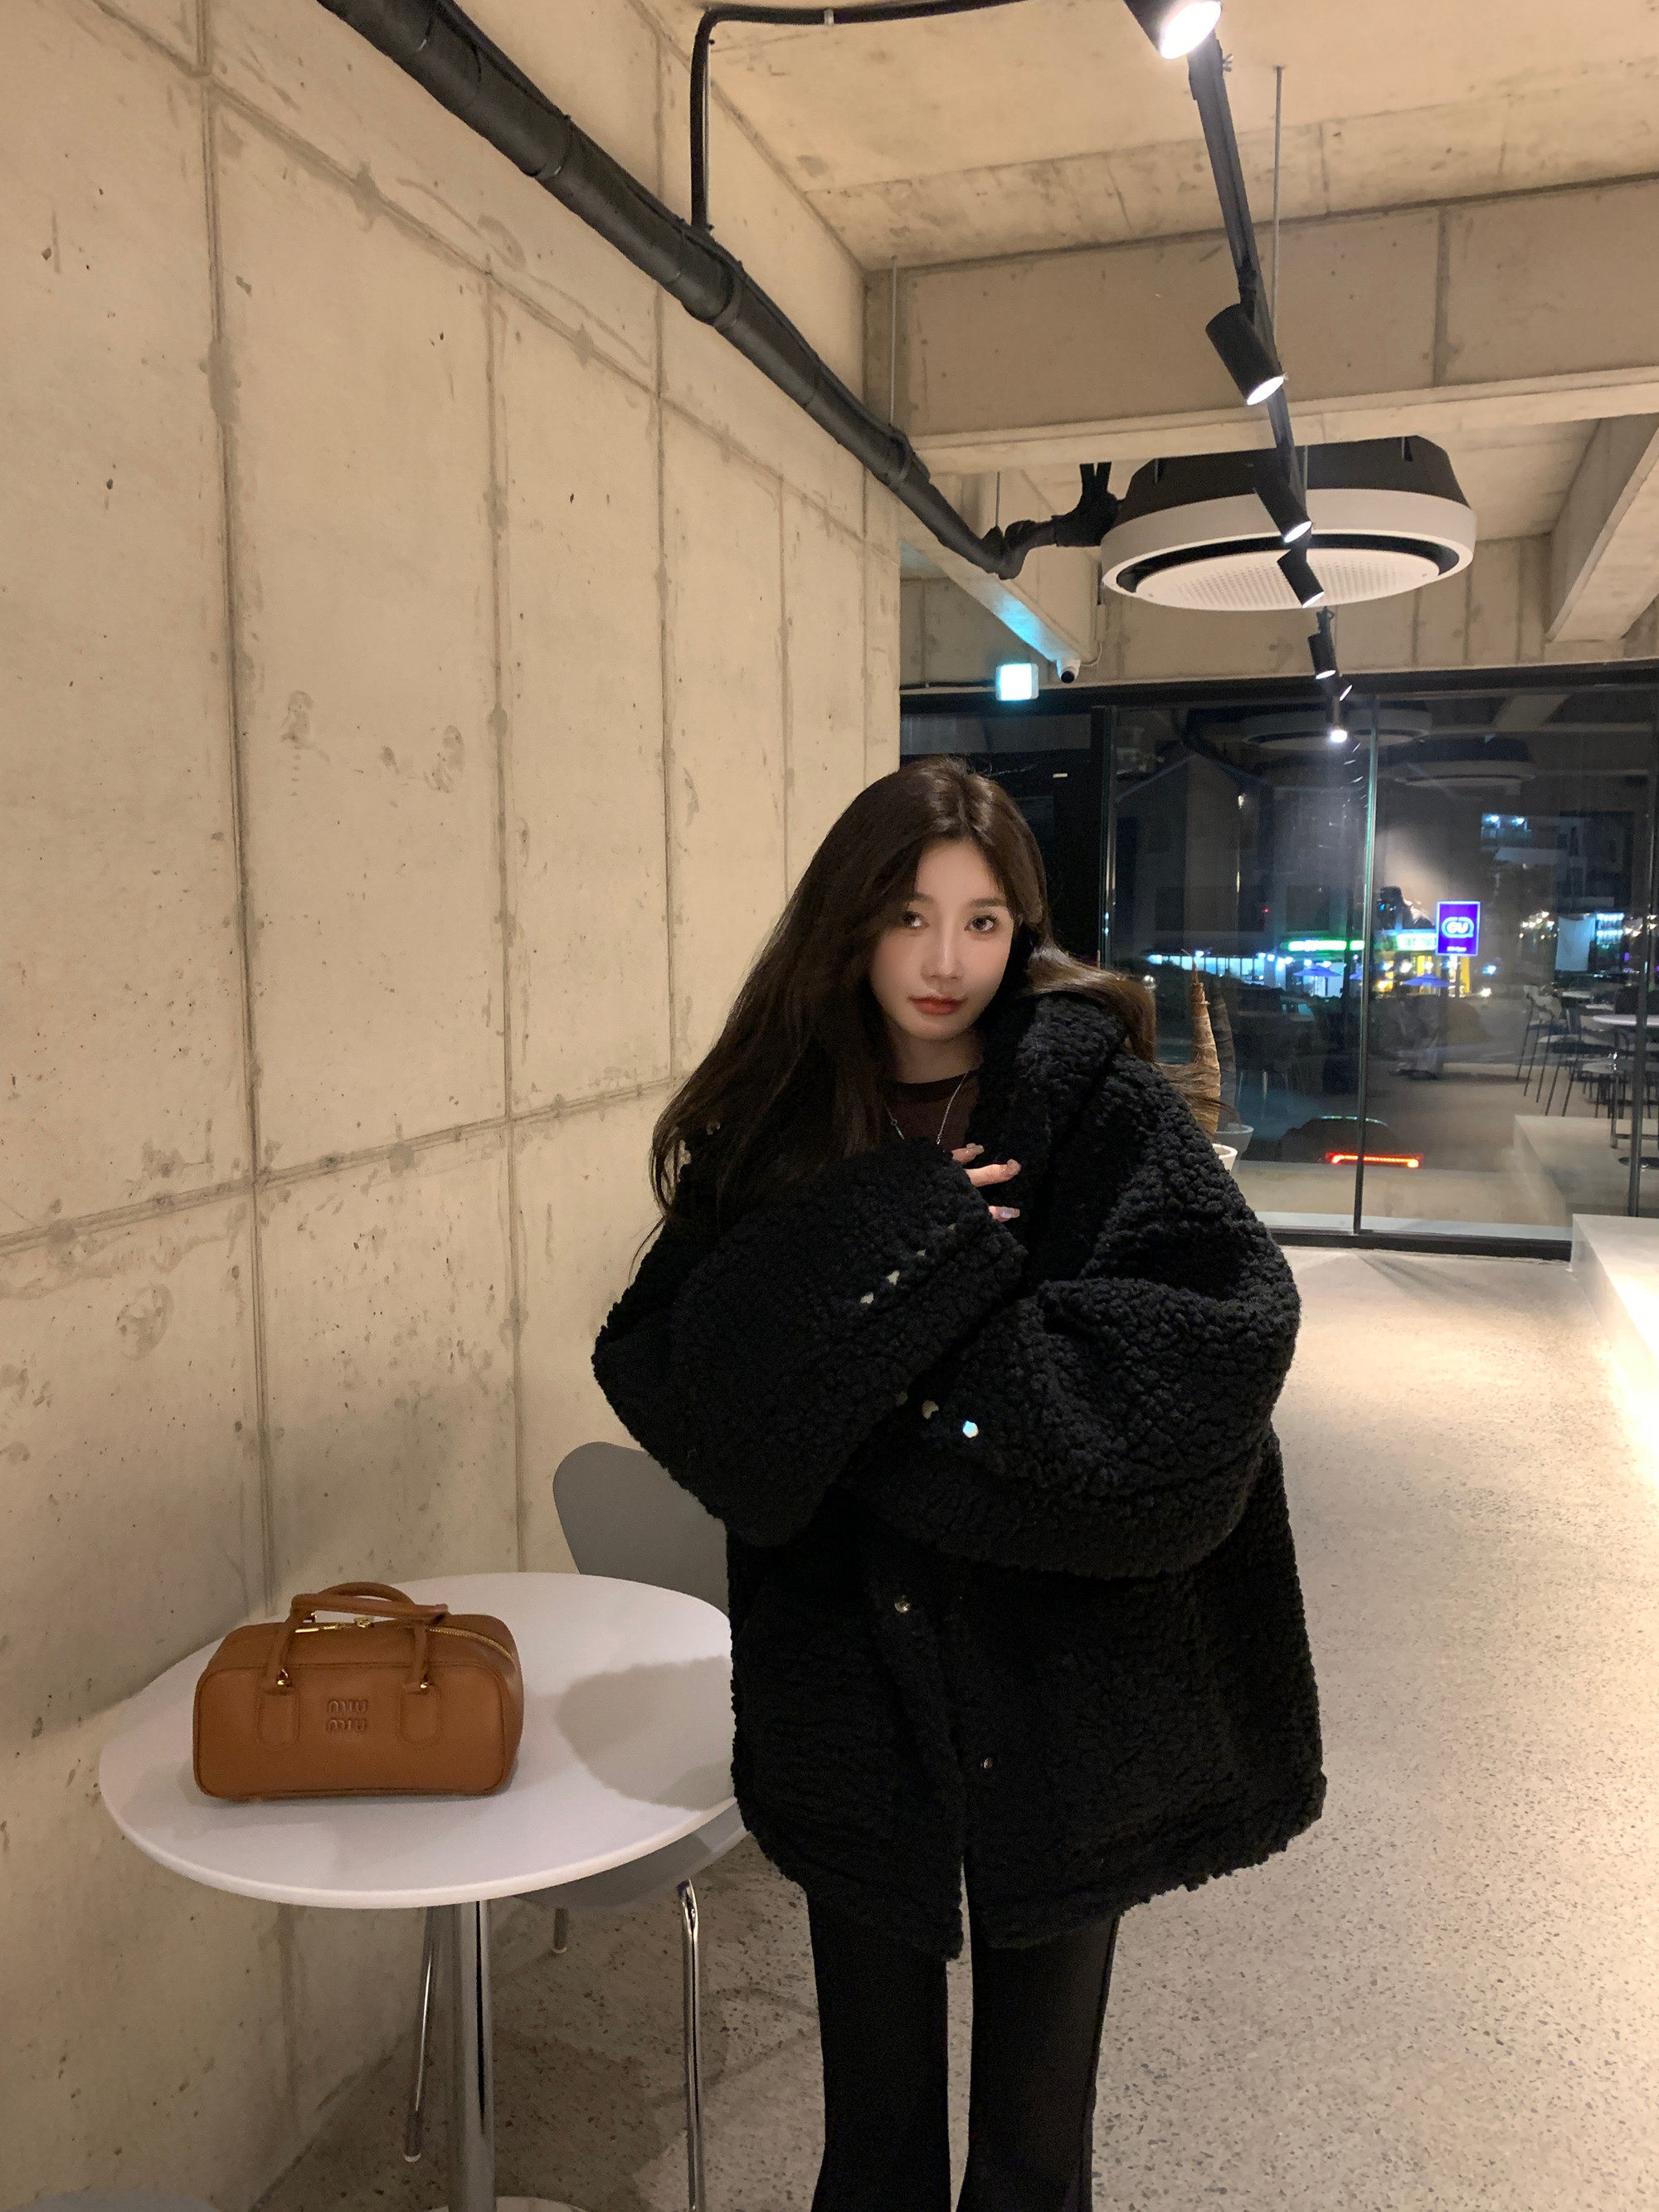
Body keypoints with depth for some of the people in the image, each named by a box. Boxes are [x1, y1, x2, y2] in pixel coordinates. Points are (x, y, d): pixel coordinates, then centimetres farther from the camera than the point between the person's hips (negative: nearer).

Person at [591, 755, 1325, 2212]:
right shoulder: (777, 1121, -1)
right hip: (853, 1674, 2)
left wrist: (960, 1378, -19)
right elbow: (657, 1366, -11)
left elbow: (1235, 1322, -21)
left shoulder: (1093, 1093, -9)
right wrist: (885, 1238, -22)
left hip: (1061, 1665, -1)